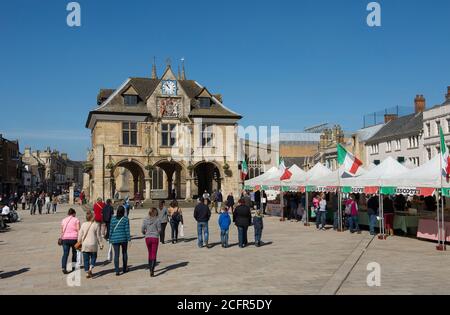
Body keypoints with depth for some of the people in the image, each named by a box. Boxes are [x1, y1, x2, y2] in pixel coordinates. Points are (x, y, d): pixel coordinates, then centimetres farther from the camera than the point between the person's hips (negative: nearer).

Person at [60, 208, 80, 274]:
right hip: (74, 238, -2)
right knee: (74, 252, 16)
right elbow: (78, 230, -7)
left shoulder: (63, 220, 11)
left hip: (65, 239, 2)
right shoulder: (76, 220, 0)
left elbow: (62, 231, 11)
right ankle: (73, 266, 22)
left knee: (65, 253, -1)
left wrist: (60, 238, 21)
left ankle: (63, 268, -15)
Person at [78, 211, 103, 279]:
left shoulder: (83, 225, 0)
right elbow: (98, 236, -2)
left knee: (86, 259, 9)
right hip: (93, 245, -2)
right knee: (93, 257, 13)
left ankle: (87, 272, 8)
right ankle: (90, 269, -7)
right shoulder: (96, 225, -6)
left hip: (85, 245, 2)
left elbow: (80, 235, 4)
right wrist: (100, 244, 7)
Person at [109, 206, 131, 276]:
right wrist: (129, 238, -3)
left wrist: (110, 238, 10)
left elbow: (111, 229, 3)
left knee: (116, 255, 2)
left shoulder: (113, 219, 1)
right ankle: (124, 269, 26)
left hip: (115, 239, 1)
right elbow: (127, 229, -7)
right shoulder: (125, 219, -5)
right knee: (124, 253, 17)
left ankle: (117, 271, -5)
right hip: (123, 238, -1)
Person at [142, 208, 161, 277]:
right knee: (154, 254, -2)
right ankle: (152, 270, -16)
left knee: (150, 253, 20)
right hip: (155, 238, -3)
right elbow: (159, 230, -7)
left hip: (147, 238, 3)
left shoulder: (145, 220, 1)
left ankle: (150, 269, 29)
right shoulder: (157, 220, -8)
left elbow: (142, 230, 1)